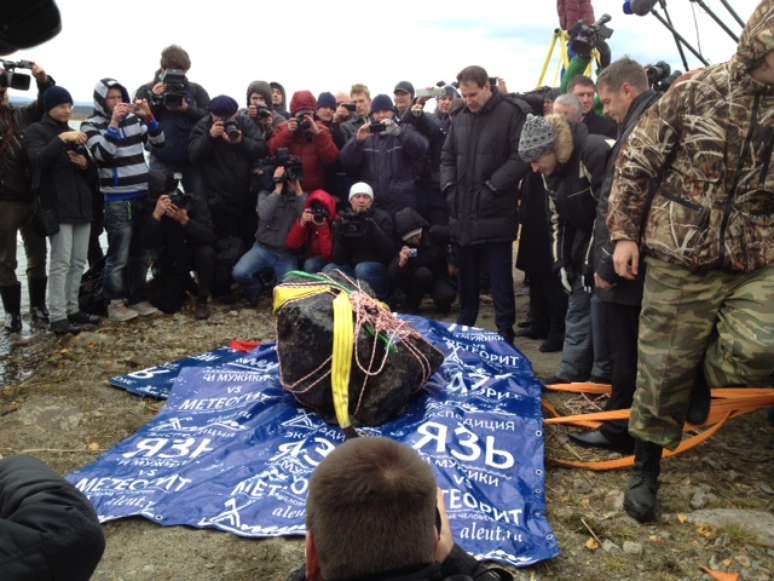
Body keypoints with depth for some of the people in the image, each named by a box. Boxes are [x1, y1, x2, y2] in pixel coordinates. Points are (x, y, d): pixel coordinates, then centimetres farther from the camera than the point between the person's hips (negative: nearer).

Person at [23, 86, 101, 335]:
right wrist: (61, 139, -24)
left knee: (78, 262, 7)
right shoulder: (36, 131, 2)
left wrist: (85, 164, 1)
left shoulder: (73, 132, 22)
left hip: (81, 205, 7)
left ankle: (72, 309, 16)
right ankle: (57, 317, -9)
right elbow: (38, 159, -19)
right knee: (61, 262, -11)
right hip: (57, 207, -7)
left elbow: (93, 174, 22)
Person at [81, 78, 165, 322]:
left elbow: (158, 143, 6)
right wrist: (113, 122, -19)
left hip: (142, 195, 5)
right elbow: (103, 153, -17)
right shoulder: (91, 125, -2)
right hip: (117, 200, -5)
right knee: (119, 255, -3)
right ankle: (115, 304, 8)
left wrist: (149, 117, -8)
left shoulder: (133, 119, 10)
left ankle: (137, 298, 24)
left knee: (141, 253, 12)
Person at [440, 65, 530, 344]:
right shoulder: (460, 116, 12)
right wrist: (449, 187, 4)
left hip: (495, 215, -5)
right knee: (466, 280, 16)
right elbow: (447, 156, 18)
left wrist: (492, 187, -15)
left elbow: (521, 156, -11)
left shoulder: (512, 113, -5)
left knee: (500, 281, 1)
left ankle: (505, 336, 11)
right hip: (462, 214, 6)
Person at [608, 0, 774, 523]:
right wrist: (624, 233, -7)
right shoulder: (697, 90, -6)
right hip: (680, 256, -2)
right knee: (662, 367, 5)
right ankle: (646, 469, 26)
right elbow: (636, 163, -3)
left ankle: (701, 375, 14)